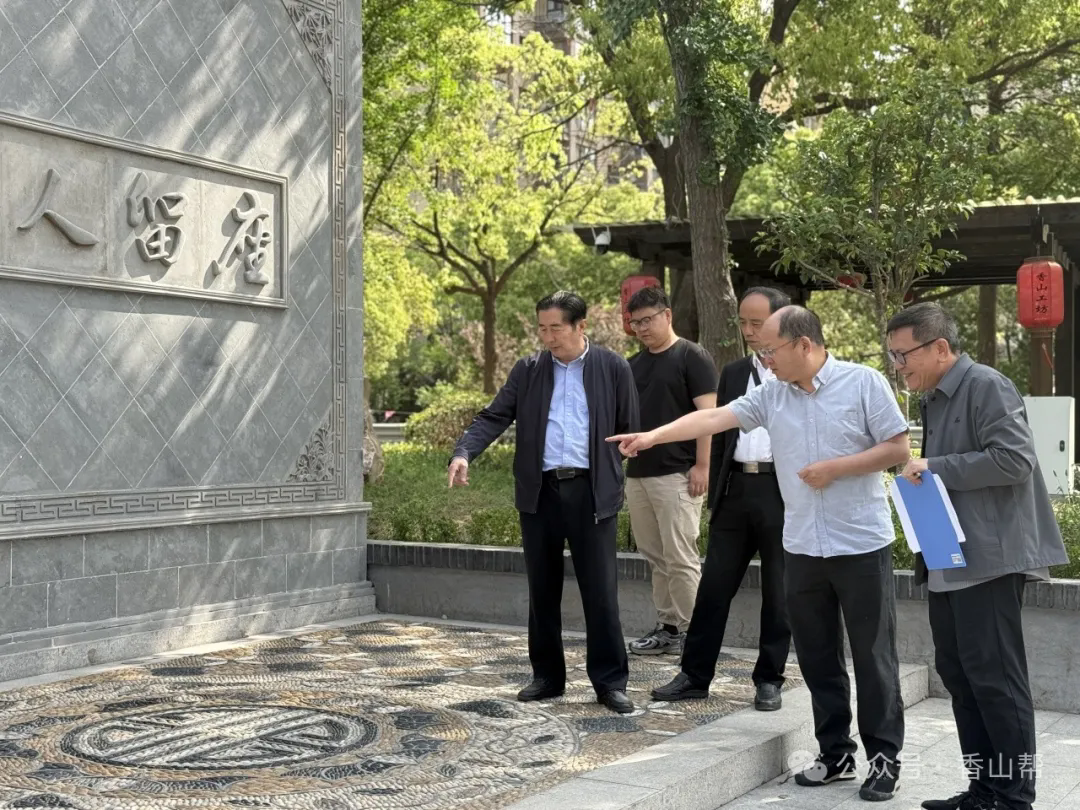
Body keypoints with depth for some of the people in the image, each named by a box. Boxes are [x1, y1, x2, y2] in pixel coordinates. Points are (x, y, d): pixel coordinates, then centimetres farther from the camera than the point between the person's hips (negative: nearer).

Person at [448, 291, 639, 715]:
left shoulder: (613, 368, 1)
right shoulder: (528, 370, 7)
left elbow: (630, 430, 4)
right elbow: (493, 417, 0)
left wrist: (614, 482, -2)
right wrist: (464, 453, -16)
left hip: (591, 491, -3)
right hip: (539, 492, 3)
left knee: (601, 592, -2)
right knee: (542, 592, 10)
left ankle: (610, 682, 7)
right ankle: (547, 676, 22)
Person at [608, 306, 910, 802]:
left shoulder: (864, 383, -7)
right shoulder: (771, 395, 6)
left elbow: (898, 449, -7)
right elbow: (712, 418, 0)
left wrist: (835, 468, -14)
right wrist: (652, 437, -10)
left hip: (862, 545, -5)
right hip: (802, 548, 5)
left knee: (872, 655, 3)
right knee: (817, 656, 11)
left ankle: (884, 757, 14)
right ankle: (836, 752, 23)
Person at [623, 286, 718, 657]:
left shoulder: (692, 357, -4)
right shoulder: (634, 365, 16)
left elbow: (707, 413, -10)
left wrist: (702, 466, -16)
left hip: (676, 474, -7)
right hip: (637, 473, 7)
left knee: (680, 557, -5)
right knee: (655, 556, 11)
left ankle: (688, 630, 4)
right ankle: (666, 626, 18)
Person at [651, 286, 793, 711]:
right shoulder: (733, 372, 13)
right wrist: (715, 494, 11)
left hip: (783, 491, -4)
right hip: (736, 490, 4)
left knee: (778, 592, 6)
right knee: (714, 586, 6)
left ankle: (769, 679, 17)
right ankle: (694, 676, 13)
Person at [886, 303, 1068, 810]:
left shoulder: (986, 386, -11)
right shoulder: (933, 400, 17)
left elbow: (1015, 459, -21)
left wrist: (937, 468, -19)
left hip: (989, 557, -10)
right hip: (949, 560, 10)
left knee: (994, 676, -4)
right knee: (958, 673, 12)